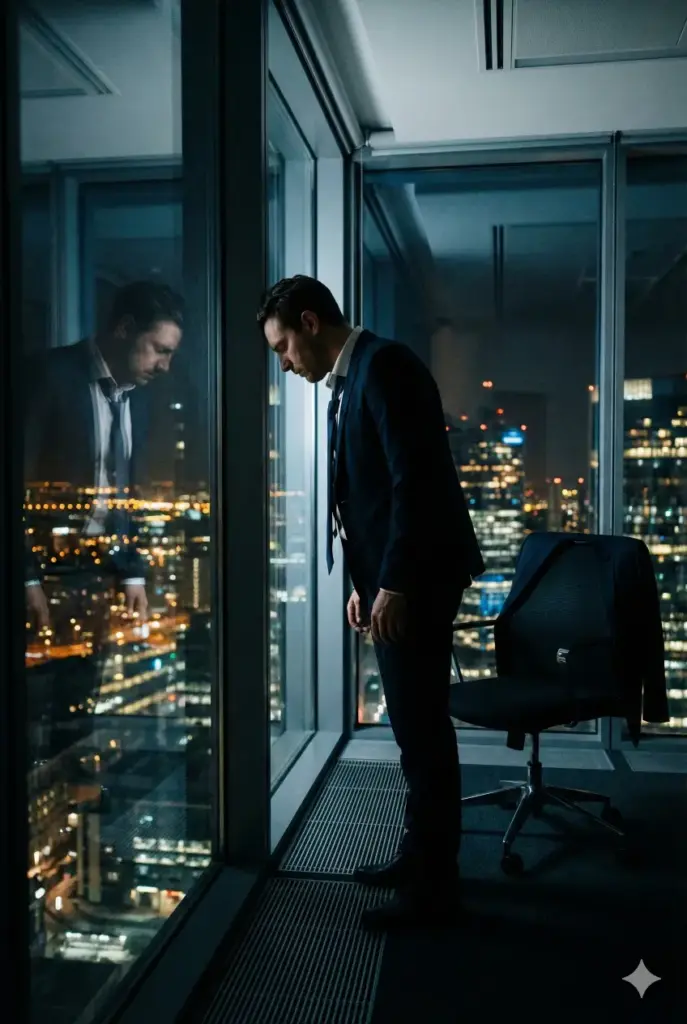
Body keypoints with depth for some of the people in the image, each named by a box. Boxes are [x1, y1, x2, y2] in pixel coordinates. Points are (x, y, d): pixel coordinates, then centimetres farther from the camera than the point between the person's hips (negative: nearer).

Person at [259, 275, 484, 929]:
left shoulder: (383, 364, -13)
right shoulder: (349, 379, 17)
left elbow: (416, 480, -21)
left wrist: (394, 584, -21)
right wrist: (364, 580, 17)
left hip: (416, 579, -10)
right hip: (390, 578, 10)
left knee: (422, 729, -1)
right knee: (415, 726, 17)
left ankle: (434, 887, 13)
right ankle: (420, 857, 31)